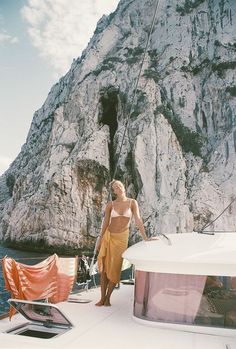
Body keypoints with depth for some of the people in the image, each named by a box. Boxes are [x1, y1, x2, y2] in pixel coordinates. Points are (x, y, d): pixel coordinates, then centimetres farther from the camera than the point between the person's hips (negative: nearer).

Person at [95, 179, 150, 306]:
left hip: (121, 238, -1)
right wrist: (99, 240, 1)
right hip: (108, 236, 1)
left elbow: (138, 220, -12)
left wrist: (145, 238, -20)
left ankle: (108, 297, 19)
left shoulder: (132, 202, -7)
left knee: (115, 269, 2)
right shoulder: (110, 205, -3)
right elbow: (105, 223, 0)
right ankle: (102, 298, 14)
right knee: (104, 268, 3)